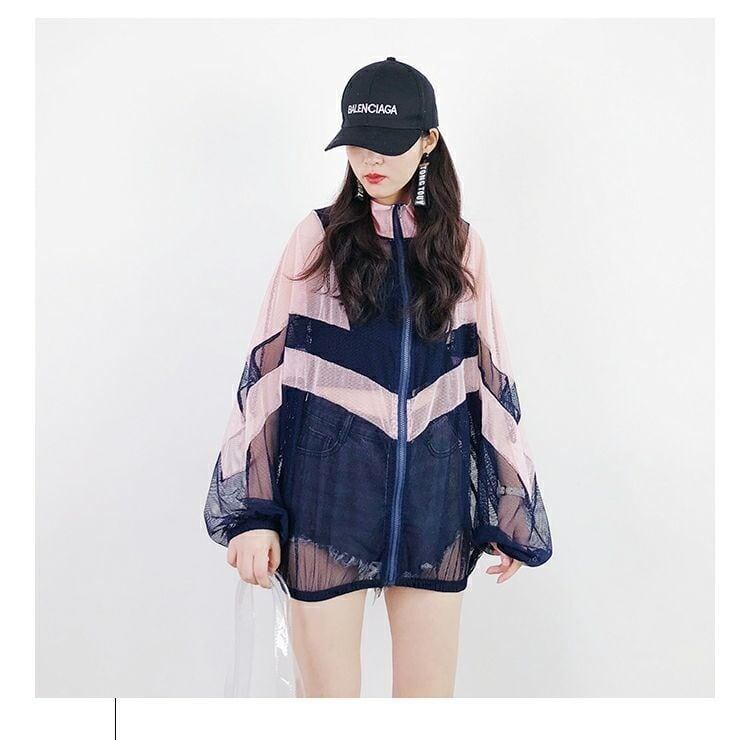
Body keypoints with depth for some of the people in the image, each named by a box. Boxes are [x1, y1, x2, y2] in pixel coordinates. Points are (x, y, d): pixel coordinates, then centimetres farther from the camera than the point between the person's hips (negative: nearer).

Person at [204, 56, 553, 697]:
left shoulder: (462, 245, 7)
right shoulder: (318, 237, 1)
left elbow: (491, 382, 9)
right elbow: (267, 374, -2)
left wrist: (509, 515, 9)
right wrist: (252, 513, -7)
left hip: (433, 499, 2)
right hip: (329, 494, -2)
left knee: (430, 691, 9)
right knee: (330, 690, 3)